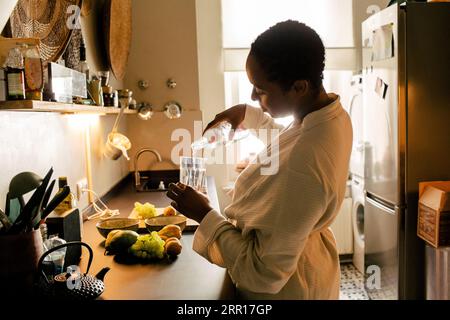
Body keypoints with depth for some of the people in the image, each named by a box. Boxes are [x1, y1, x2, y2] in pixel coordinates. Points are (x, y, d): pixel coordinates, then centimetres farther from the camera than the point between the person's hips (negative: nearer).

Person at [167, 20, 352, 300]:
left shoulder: (301, 169, -41)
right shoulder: (334, 116, -13)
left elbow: (265, 274, -33)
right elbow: (289, 140, 12)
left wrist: (205, 215, -25)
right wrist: (250, 115, -1)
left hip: (283, 289, -8)